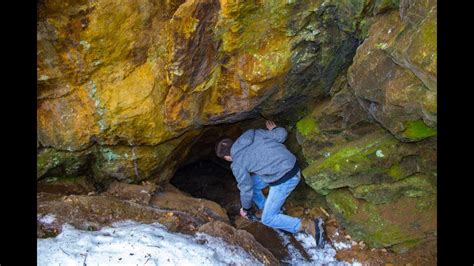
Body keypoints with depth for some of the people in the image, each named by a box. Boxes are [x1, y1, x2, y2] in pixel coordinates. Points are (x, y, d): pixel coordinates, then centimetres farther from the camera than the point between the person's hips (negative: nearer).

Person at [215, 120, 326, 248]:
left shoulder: (237, 164, -9)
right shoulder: (253, 133, 3)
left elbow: (246, 189, 2)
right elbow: (281, 134, 3)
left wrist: (245, 209, 21)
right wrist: (274, 129, 27)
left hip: (285, 179, -8)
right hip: (292, 164, 8)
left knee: (268, 219, 3)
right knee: (249, 182, 17)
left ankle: (310, 225, -5)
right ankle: (266, 208, 30)